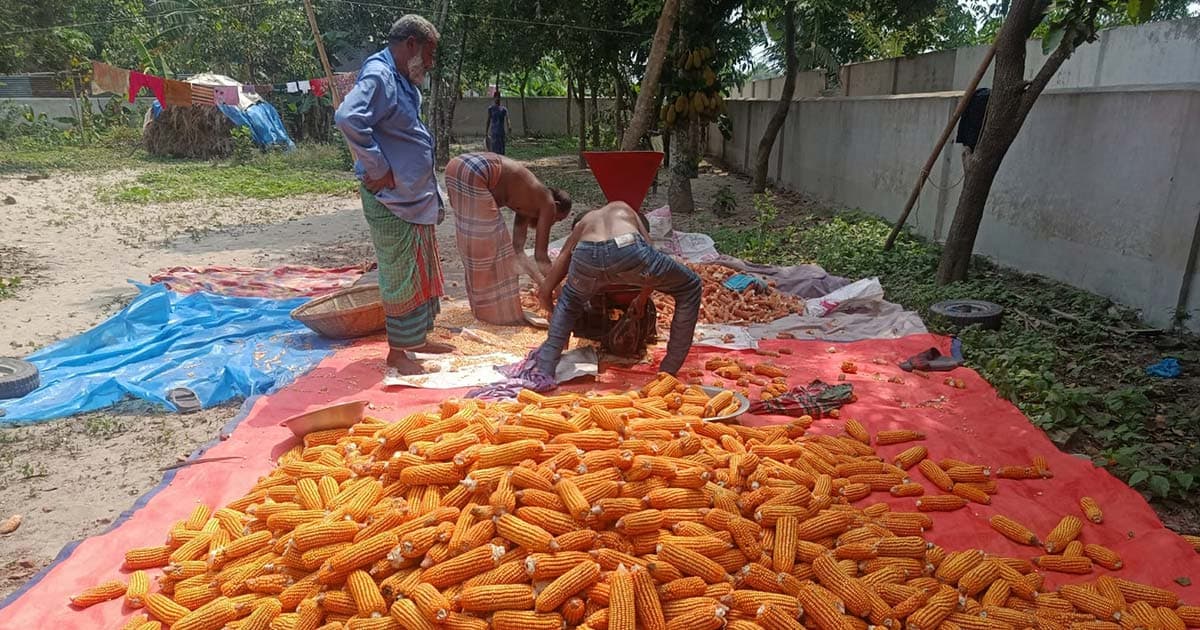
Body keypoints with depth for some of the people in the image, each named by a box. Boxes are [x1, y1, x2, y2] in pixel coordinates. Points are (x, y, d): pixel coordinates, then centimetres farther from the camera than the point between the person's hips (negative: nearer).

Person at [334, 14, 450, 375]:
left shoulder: (402, 80, 13)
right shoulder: (378, 75, -17)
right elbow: (348, 119, -34)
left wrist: (429, 190, 15)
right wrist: (378, 170, -25)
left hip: (415, 196, 10)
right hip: (391, 200, -10)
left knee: (421, 272, 16)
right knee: (401, 275, 0)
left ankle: (417, 338, 29)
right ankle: (397, 351, 13)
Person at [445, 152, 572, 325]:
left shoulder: (529, 200, 27)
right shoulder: (547, 204, 6)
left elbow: (517, 250, 29)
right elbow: (540, 256, 5)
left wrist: (544, 284, 34)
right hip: (473, 174, -9)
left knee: (475, 245, 18)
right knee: (485, 246, 2)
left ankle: (483, 305, 30)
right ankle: (497, 310, 12)